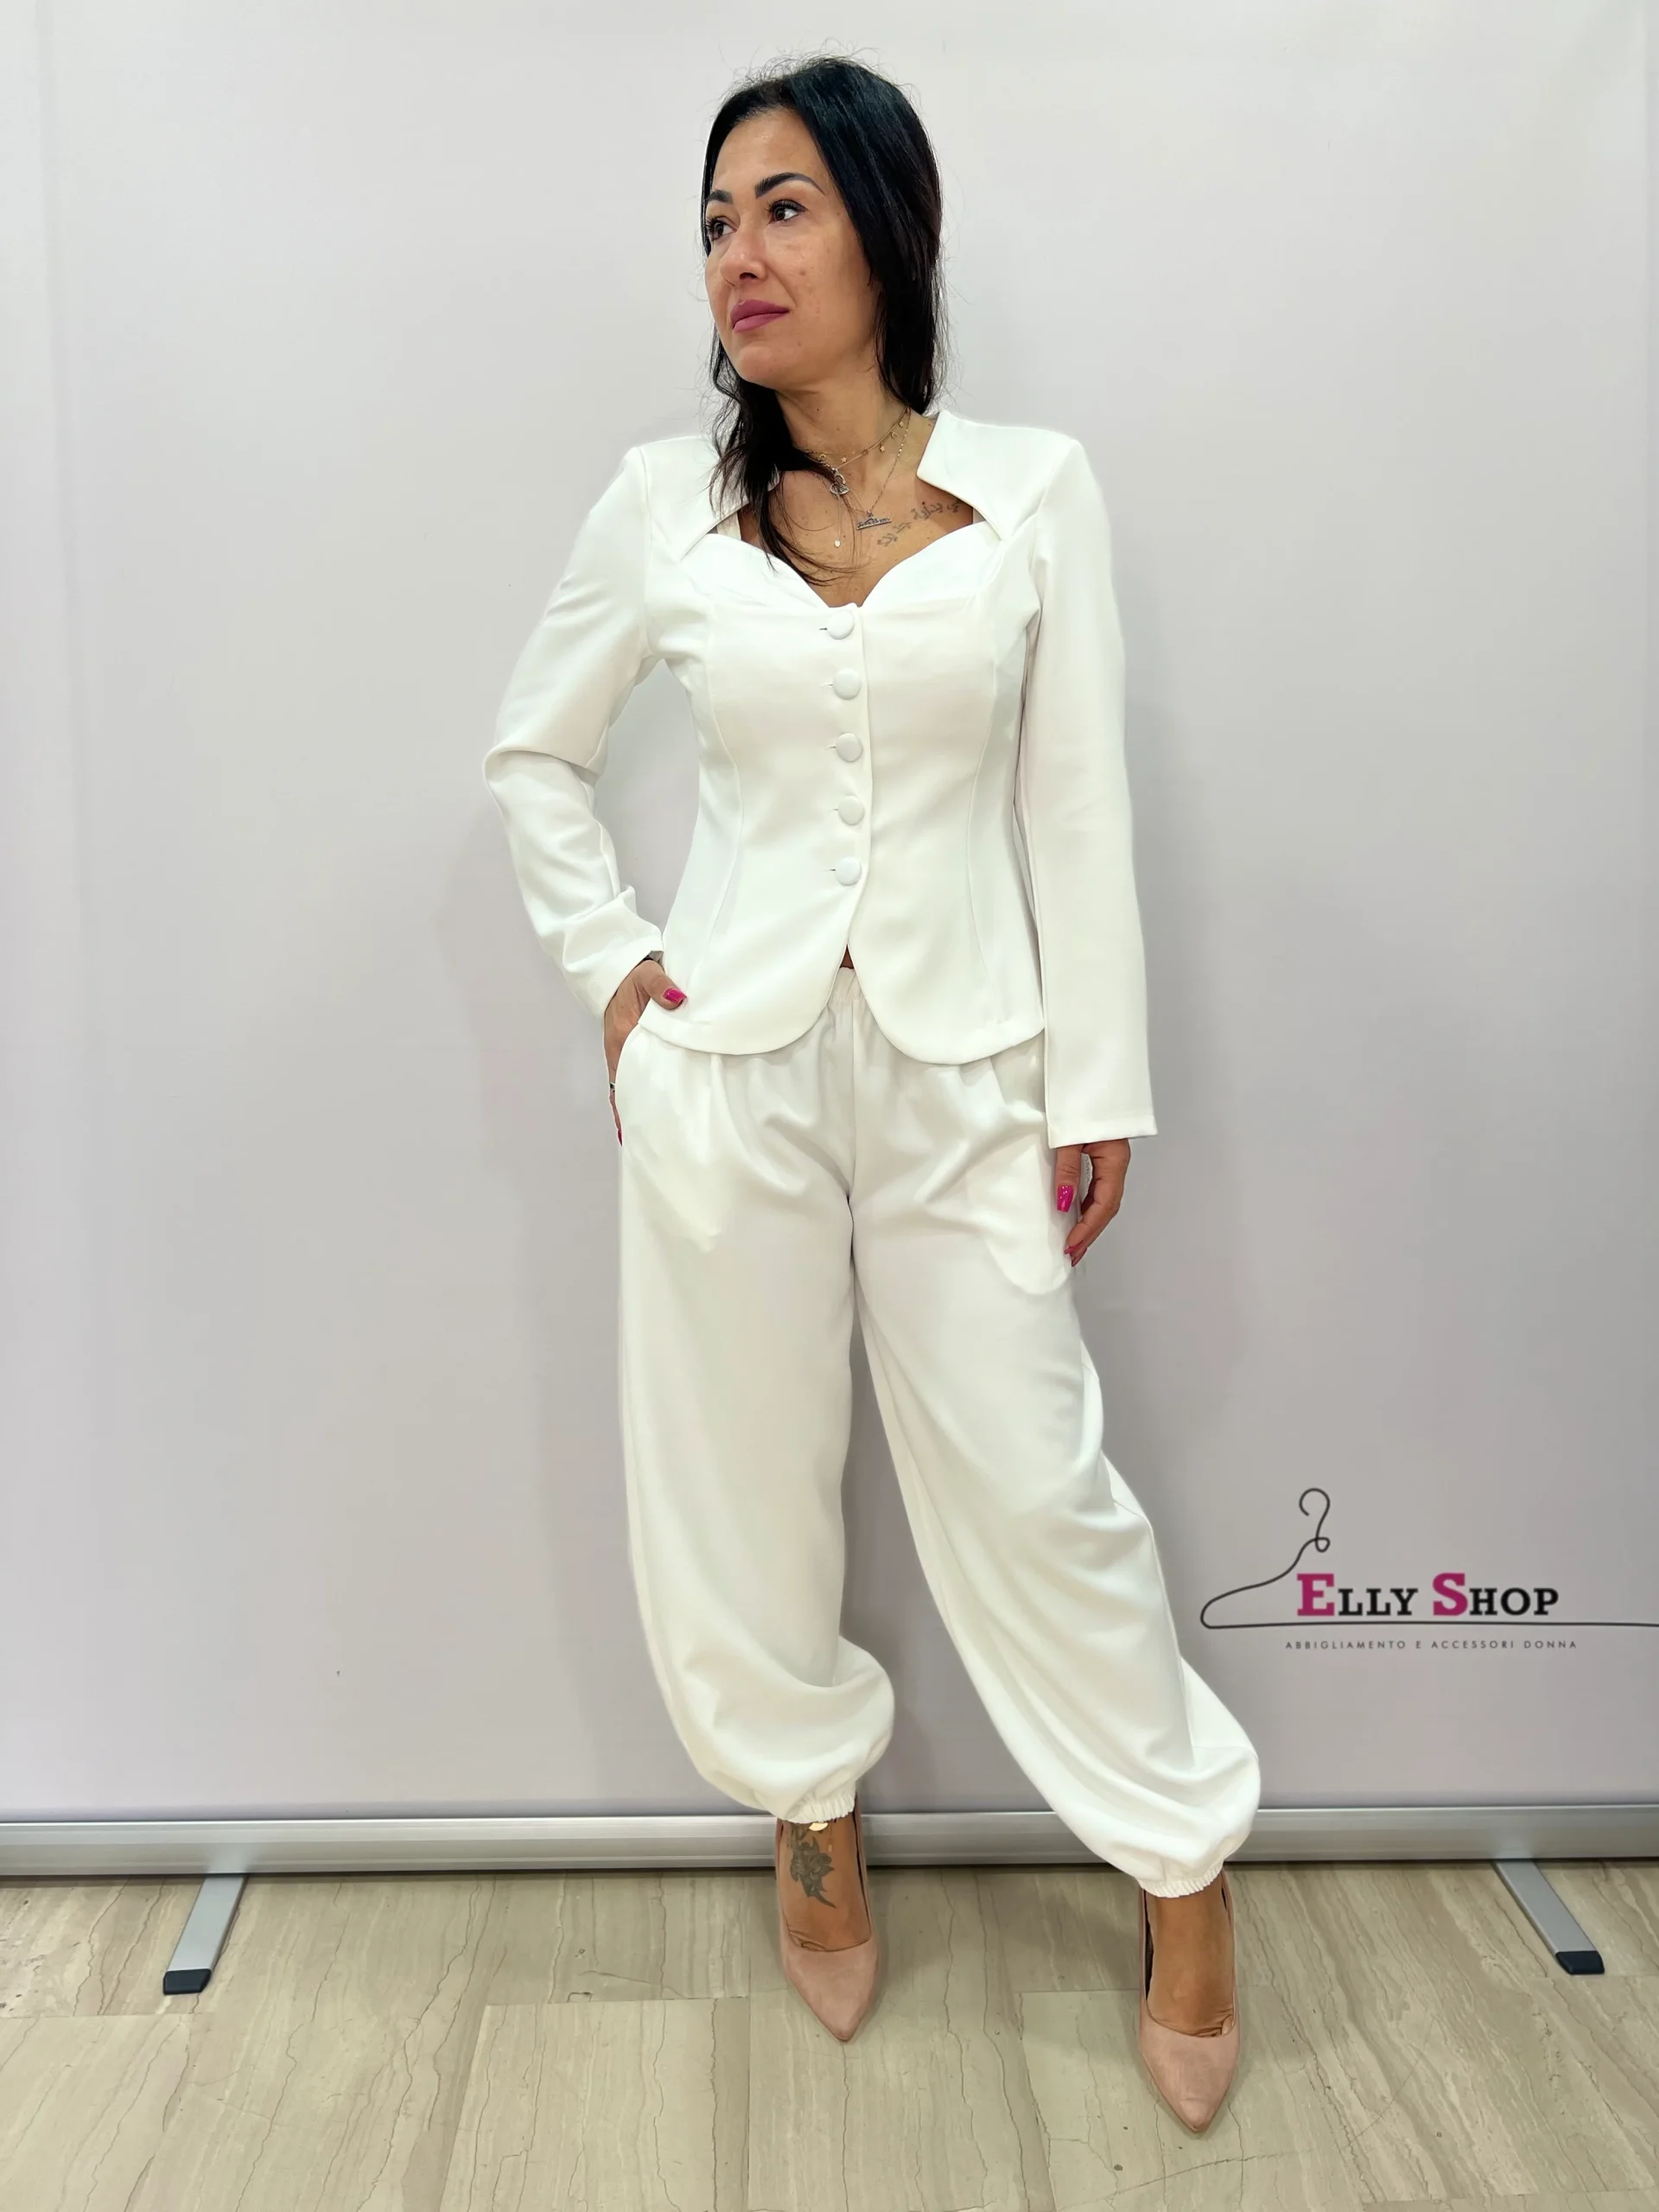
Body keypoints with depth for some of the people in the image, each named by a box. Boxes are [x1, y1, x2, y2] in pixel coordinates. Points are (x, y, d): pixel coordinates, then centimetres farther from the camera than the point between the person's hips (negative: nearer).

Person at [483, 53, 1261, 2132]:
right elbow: (532, 750, 14)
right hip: (726, 1064, 2)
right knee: (743, 1478, 11)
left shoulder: (1034, 489, 1)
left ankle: (1184, 1864, 28)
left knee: (1034, 1484, 4)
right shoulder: (665, 500, 3)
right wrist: (610, 963, 2)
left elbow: (1075, 805, 1)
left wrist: (1099, 1089, -1)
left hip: (963, 1066, -1)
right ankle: (813, 1813, 38)